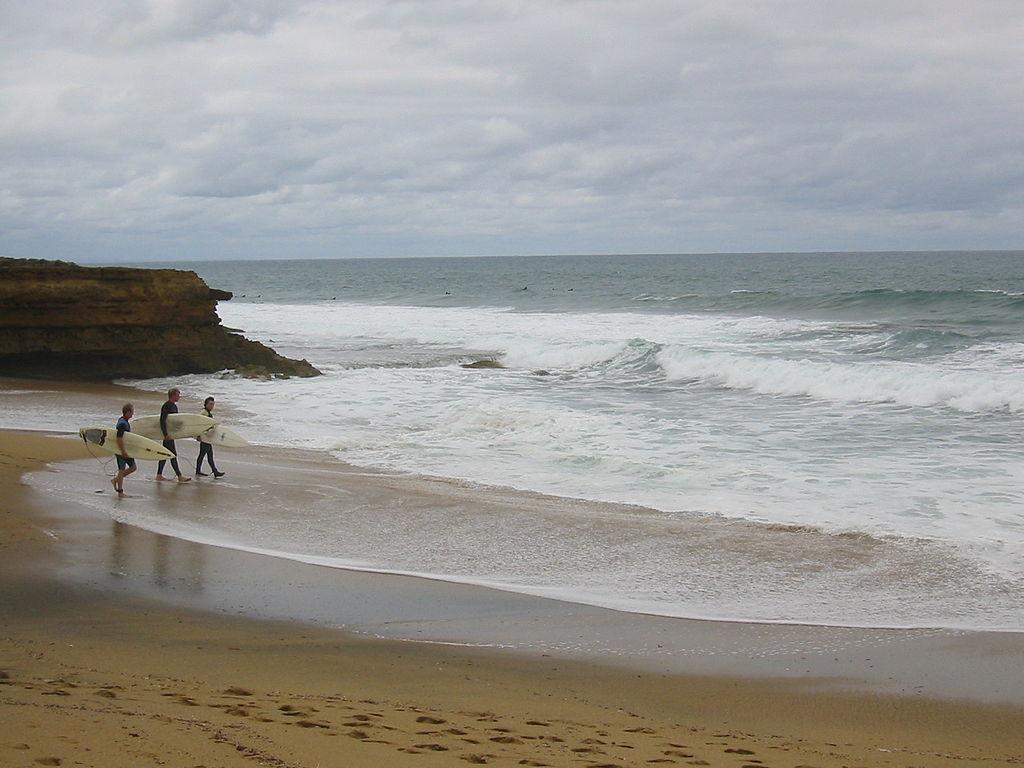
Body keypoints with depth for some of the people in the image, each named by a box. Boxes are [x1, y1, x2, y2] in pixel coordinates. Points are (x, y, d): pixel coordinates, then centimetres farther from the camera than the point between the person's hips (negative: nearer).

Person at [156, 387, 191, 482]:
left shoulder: (174, 406, 13)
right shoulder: (166, 406, -17)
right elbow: (162, 421, -22)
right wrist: (166, 434, -25)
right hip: (167, 433, -10)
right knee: (173, 455, -9)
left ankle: (159, 475, 19)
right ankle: (179, 476, -9)